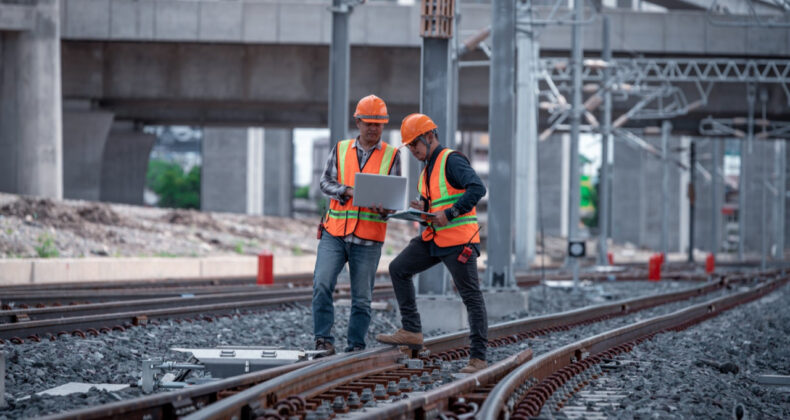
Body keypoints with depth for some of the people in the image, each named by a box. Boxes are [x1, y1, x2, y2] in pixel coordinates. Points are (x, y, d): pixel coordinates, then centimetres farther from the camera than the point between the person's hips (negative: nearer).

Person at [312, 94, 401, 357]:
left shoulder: (391, 156, 6)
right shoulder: (340, 150, 10)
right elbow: (326, 183, 4)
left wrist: (383, 206, -20)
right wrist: (349, 191, -15)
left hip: (368, 238, -1)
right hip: (334, 233, 1)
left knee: (362, 297, 3)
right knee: (322, 284, -15)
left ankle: (355, 347, 11)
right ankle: (324, 342, -10)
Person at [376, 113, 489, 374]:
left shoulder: (451, 160, -11)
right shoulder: (427, 170, 18)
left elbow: (477, 188, -24)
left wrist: (450, 214, -25)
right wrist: (423, 208, 1)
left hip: (459, 239, -10)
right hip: (435, 238, 10)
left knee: (471, 297, -5)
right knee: (398, 269, 8)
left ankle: (478, 357, -3)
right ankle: (411, 331, 8)